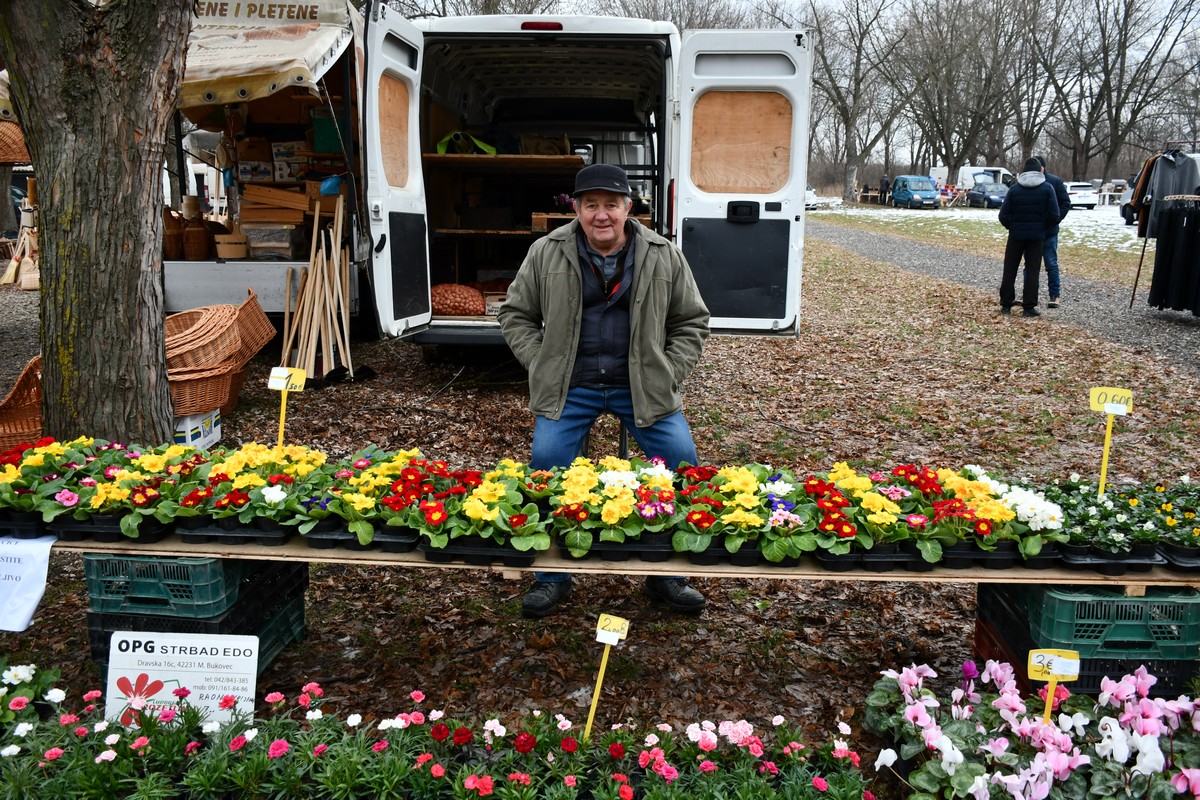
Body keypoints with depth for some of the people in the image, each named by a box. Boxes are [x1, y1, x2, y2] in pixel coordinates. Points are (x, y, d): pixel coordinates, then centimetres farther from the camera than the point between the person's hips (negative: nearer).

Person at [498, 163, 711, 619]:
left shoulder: (664, 256, -1)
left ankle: (666, 576, 9)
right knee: (546, 464, -17)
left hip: (641, 385, 1)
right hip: (569, 385, 0)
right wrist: (542, 367, -2)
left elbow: (691, 322, 10)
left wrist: (669, 375, -1)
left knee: (683, 462, -13)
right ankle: (552, 576, 7)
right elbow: (515, 315, 9)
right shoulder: (547, 253, -2)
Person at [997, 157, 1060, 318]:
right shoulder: (1047, 188, -4)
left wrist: (1011, 227, 11)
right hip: (1037, 236, 0)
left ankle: (1006, 305, 9)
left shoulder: (1014, 188, -2)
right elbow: (1054, 215, -9)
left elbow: (1003, 215, -5)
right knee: (1032, 271, 3)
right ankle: (1029, 307, 1)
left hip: (1016, 235, 1)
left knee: (1010, 270, 9)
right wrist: (1045, 230, 7)